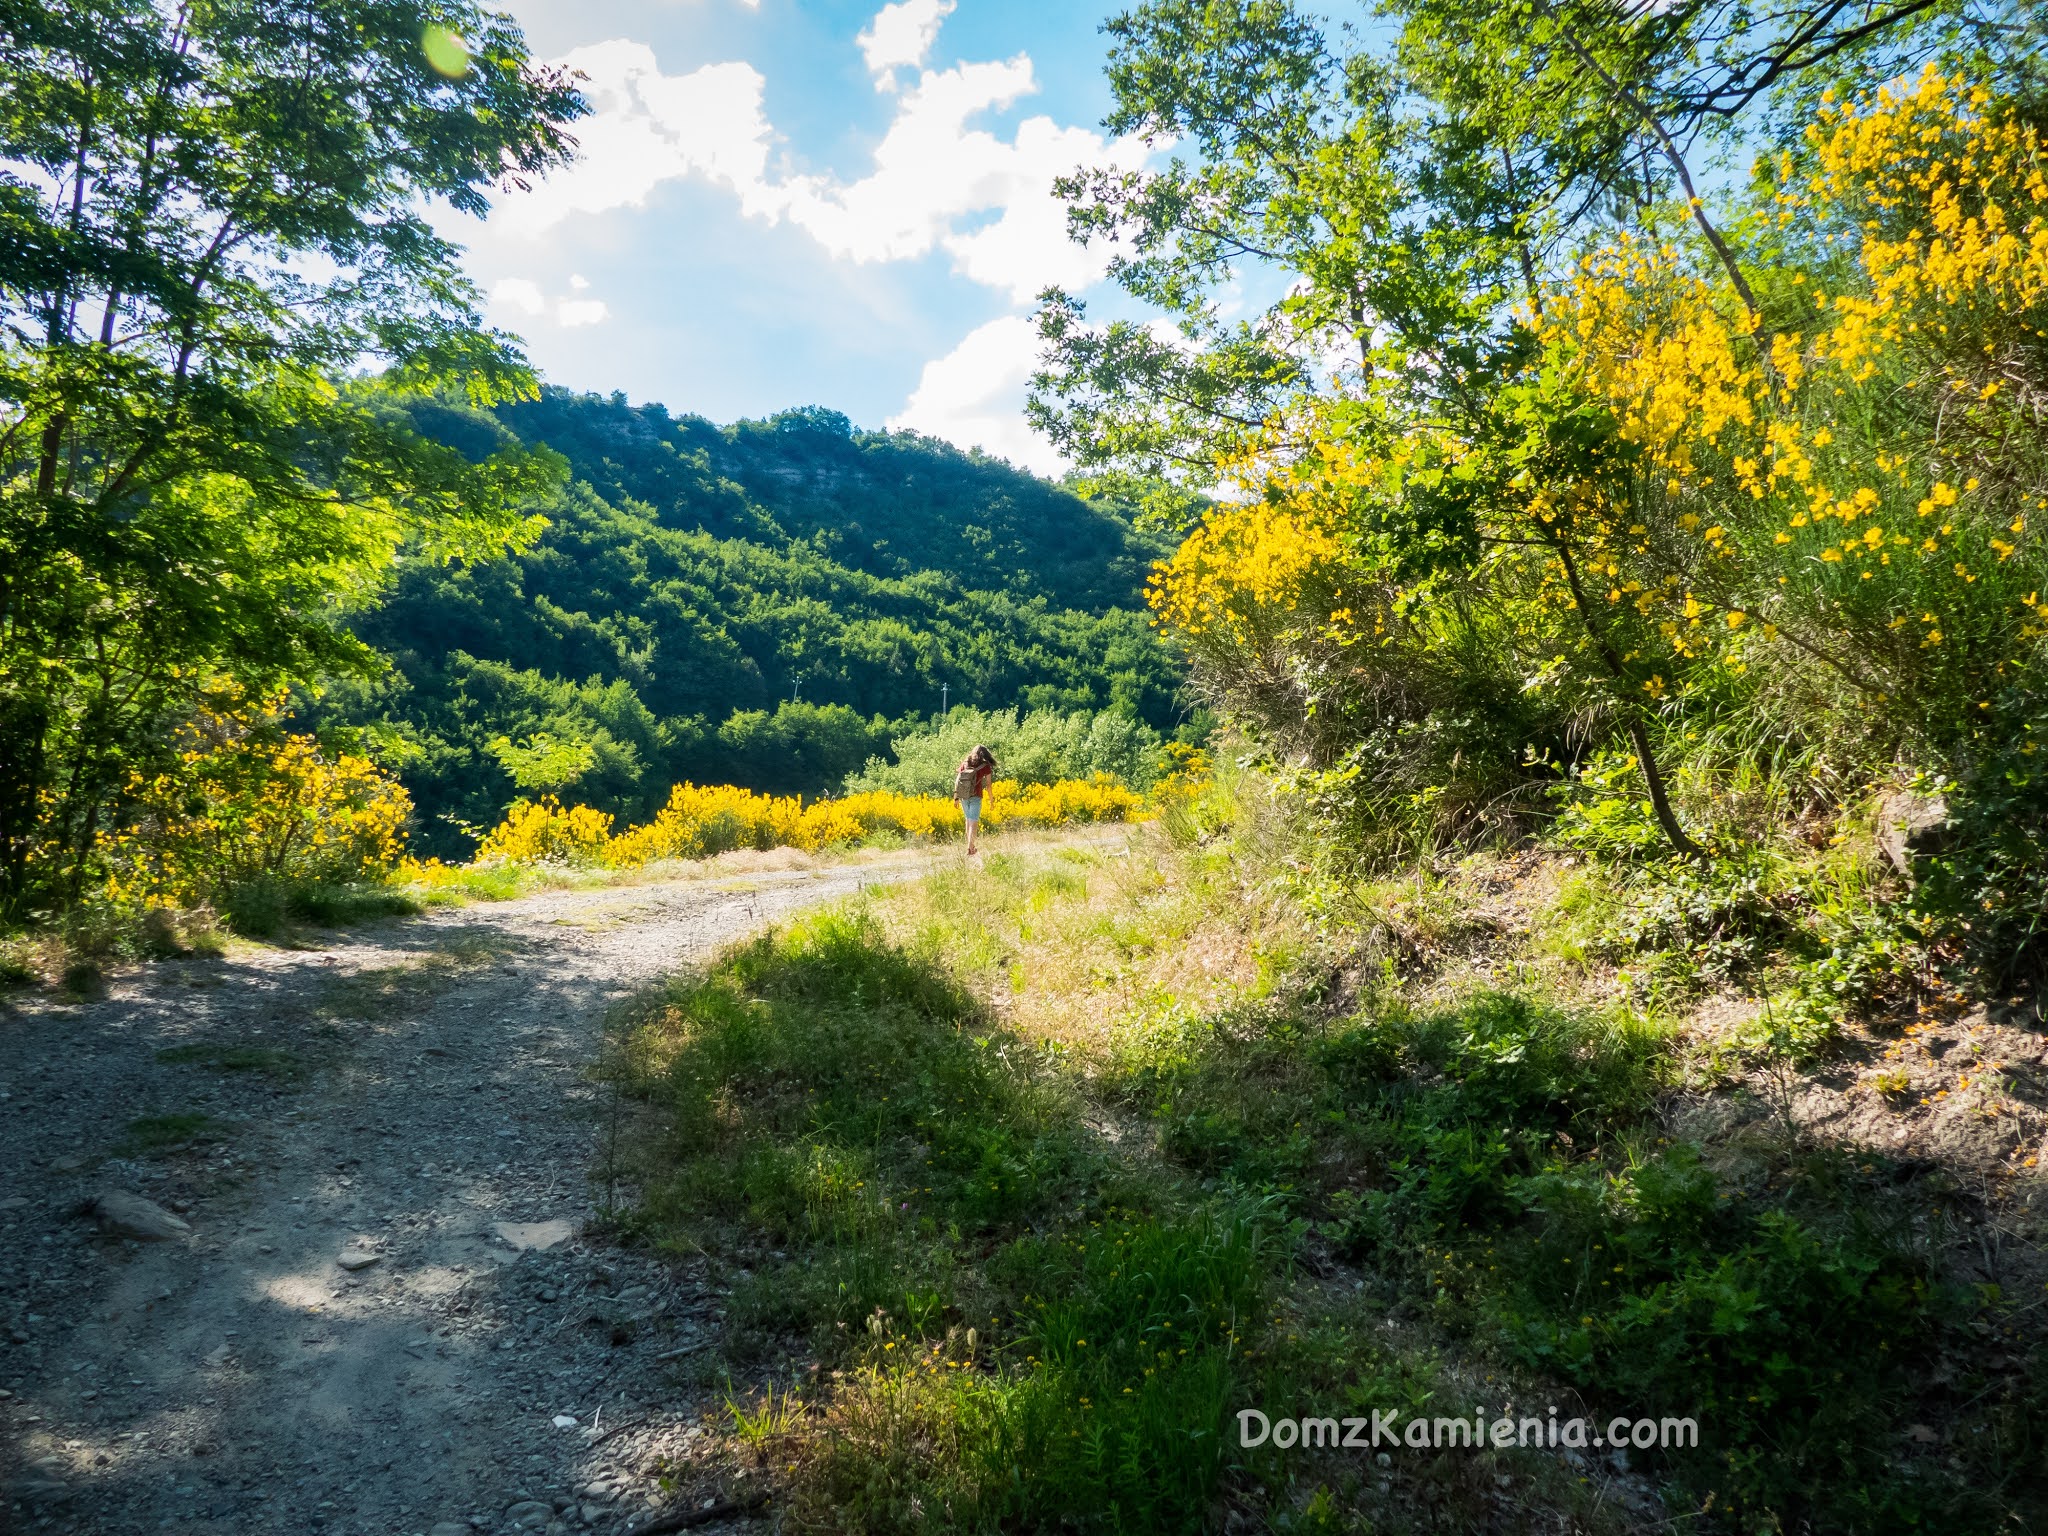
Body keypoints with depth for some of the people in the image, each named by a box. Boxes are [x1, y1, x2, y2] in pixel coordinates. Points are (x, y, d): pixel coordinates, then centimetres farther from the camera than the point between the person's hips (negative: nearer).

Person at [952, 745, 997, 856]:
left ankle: (971, 846, 22)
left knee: (968, 820, 19)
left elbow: (957, 780, 5)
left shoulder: (965, 763, 10)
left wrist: (956, 796, 7)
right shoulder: (986, 766, 1)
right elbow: (988, 785, 0)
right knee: (973, 822, -3)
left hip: (963, 796, 4)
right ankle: (969, 848, -15)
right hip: (976, 796, -4)